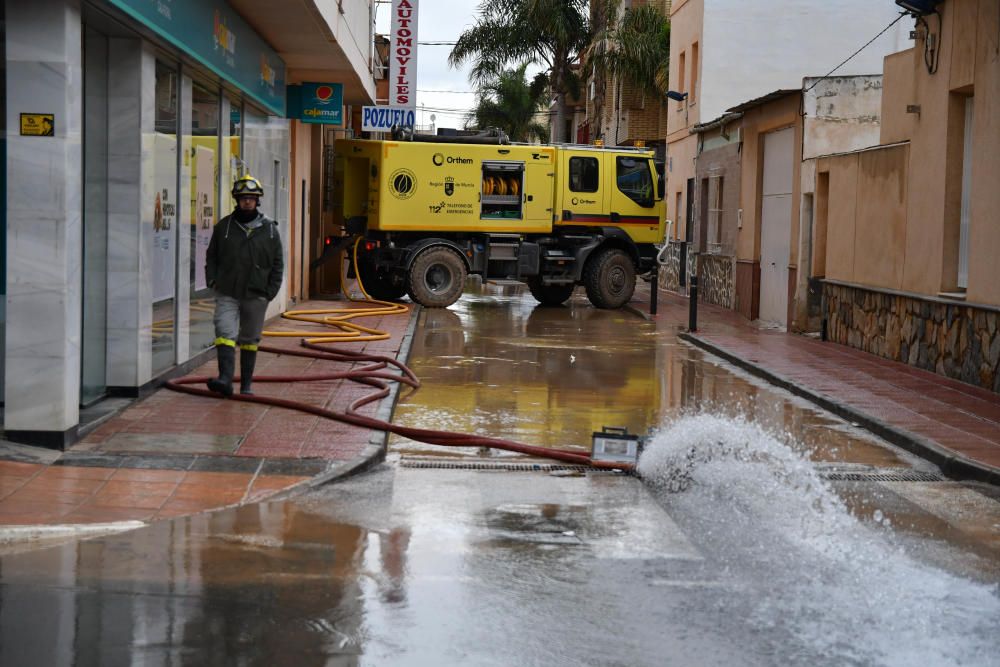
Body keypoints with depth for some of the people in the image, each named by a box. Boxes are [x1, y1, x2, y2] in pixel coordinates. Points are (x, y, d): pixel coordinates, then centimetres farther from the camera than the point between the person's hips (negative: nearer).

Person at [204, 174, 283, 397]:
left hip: (255, 295, 0)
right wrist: (212, 281, -1)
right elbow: (211, 256, 13)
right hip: (227, 294, 0)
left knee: (250, 340, 8)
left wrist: (271, 291, -1)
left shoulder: (269, 228, 3)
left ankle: (246, 384, 16)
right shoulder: (224, 226, 5)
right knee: (225, 333, -15)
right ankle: (225, 379, -25)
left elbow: (278, 263, 7)